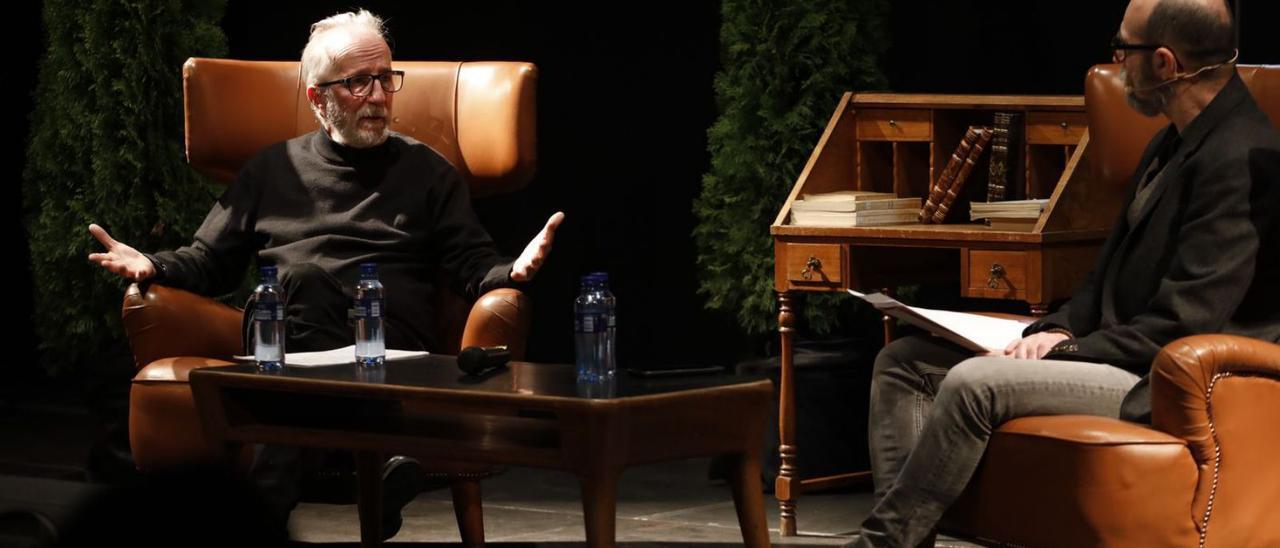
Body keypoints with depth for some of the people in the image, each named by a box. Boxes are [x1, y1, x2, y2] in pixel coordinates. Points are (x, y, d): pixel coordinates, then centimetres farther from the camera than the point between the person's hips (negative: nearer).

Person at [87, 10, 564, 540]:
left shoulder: (427, 171, 21)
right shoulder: (274, 168, 23)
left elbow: (475, 267, 12)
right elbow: (208, 262, 22)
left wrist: (513, 272, -11)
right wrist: (153, 266, 2)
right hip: (284, 351, 1)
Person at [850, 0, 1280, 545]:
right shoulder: (1175, 143, 14)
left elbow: (1182, 326, -21)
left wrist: (1061, 352, -17)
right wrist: (1057, 331, 0)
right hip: (1118, 353, 11)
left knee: (975, 383, -29)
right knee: (904, 361, 2)